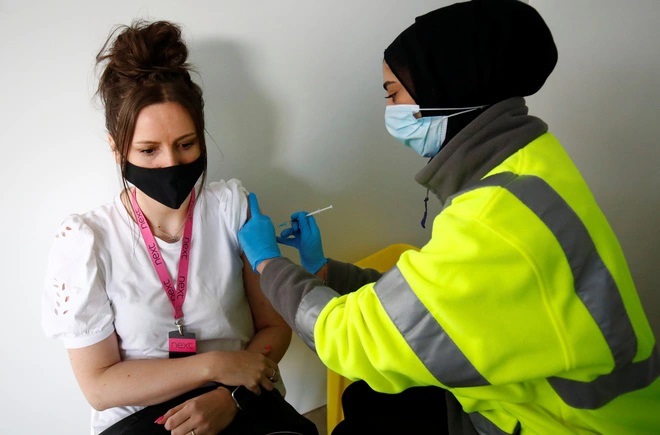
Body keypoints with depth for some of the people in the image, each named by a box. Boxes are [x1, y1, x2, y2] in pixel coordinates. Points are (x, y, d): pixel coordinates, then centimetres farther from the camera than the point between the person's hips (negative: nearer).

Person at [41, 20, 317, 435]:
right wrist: (214, 364, -13)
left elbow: (275, 325, 1)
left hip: (241, 401, 1)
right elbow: (99, 385, -6)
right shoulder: (84, 241, -9)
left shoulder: (233, 206, -3)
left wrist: (230, 396, -14)